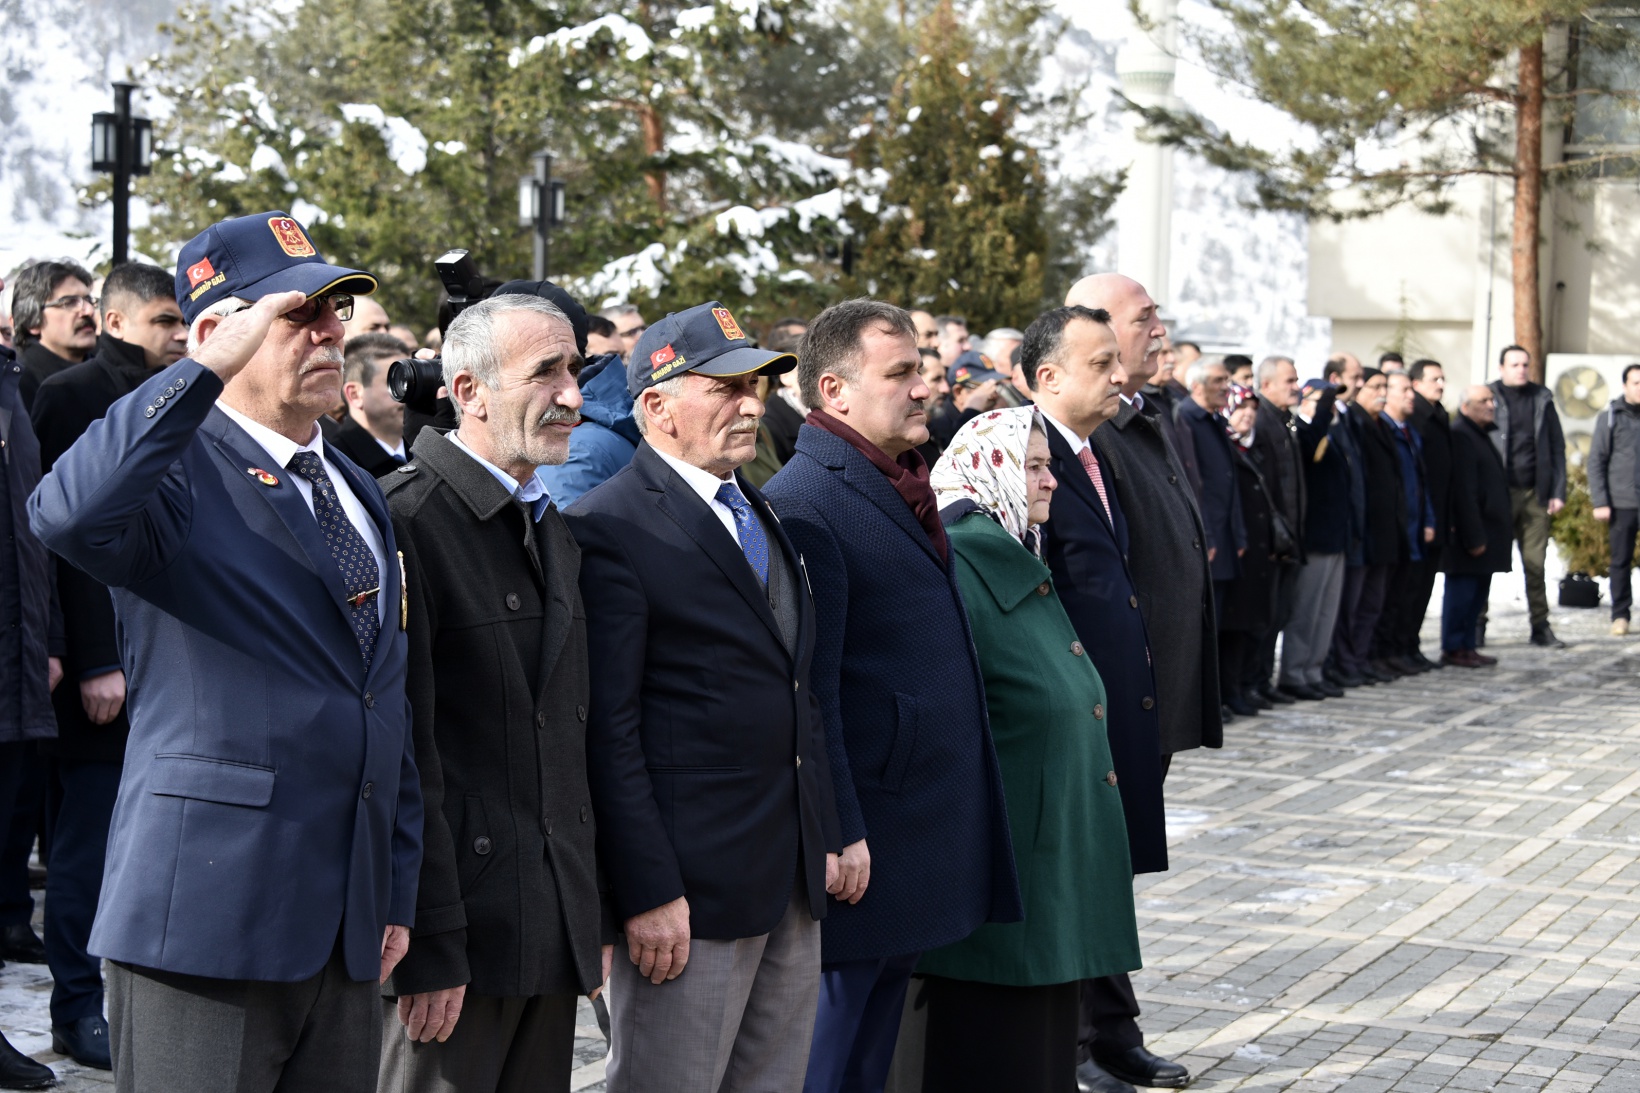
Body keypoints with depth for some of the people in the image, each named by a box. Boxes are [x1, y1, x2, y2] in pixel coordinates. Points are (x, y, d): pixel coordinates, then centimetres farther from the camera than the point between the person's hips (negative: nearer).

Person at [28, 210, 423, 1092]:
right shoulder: (179, 470, -7)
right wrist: (211, 369, -27)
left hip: (345, 924, 7)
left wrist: (397, 894, 17)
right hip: (206, 915, -7)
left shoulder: (359, 496, 18)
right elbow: (68, 516, -32)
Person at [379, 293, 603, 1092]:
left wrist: (591, 920, 16)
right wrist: (428, 947, -19)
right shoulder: (406, 518, -12)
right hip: (461, 931, -8)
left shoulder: (554, 531, 16)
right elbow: (404, 751, -17)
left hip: (554, 933, 8)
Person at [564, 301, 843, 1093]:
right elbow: (609, 727, -16)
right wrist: (649, 893, -19)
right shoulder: (609, 529, -11)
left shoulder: (762, 514, 16)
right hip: (691, 886, -8)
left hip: (792, 880, 8)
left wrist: (825, 840, 15)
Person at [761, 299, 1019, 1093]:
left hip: (925, 831, 9)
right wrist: (839, 835, -21)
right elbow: (810, 691, -20)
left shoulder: (899, 490, 14)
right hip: (866, 836, -9)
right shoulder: (805, 504, -16)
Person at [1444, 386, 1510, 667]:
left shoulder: (1481, 435, 18)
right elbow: (1463, 493, -19)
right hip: (1469, 531, -10)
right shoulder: (1460, 436, -14)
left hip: (1488, 530, 10)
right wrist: (1474, 537, -21)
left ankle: (1467, 646, 18)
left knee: (1477, 591, 12)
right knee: (1462, 590, -4)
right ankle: (1453, 649, 3)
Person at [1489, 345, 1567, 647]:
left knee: (1535, 562, 5)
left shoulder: (1542, 400, 10)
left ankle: (1540, 626, 10)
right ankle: (1477, 623, 8)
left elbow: (1557, 447, 11)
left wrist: (1558, 491, 3)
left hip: (1535, 494, 3)